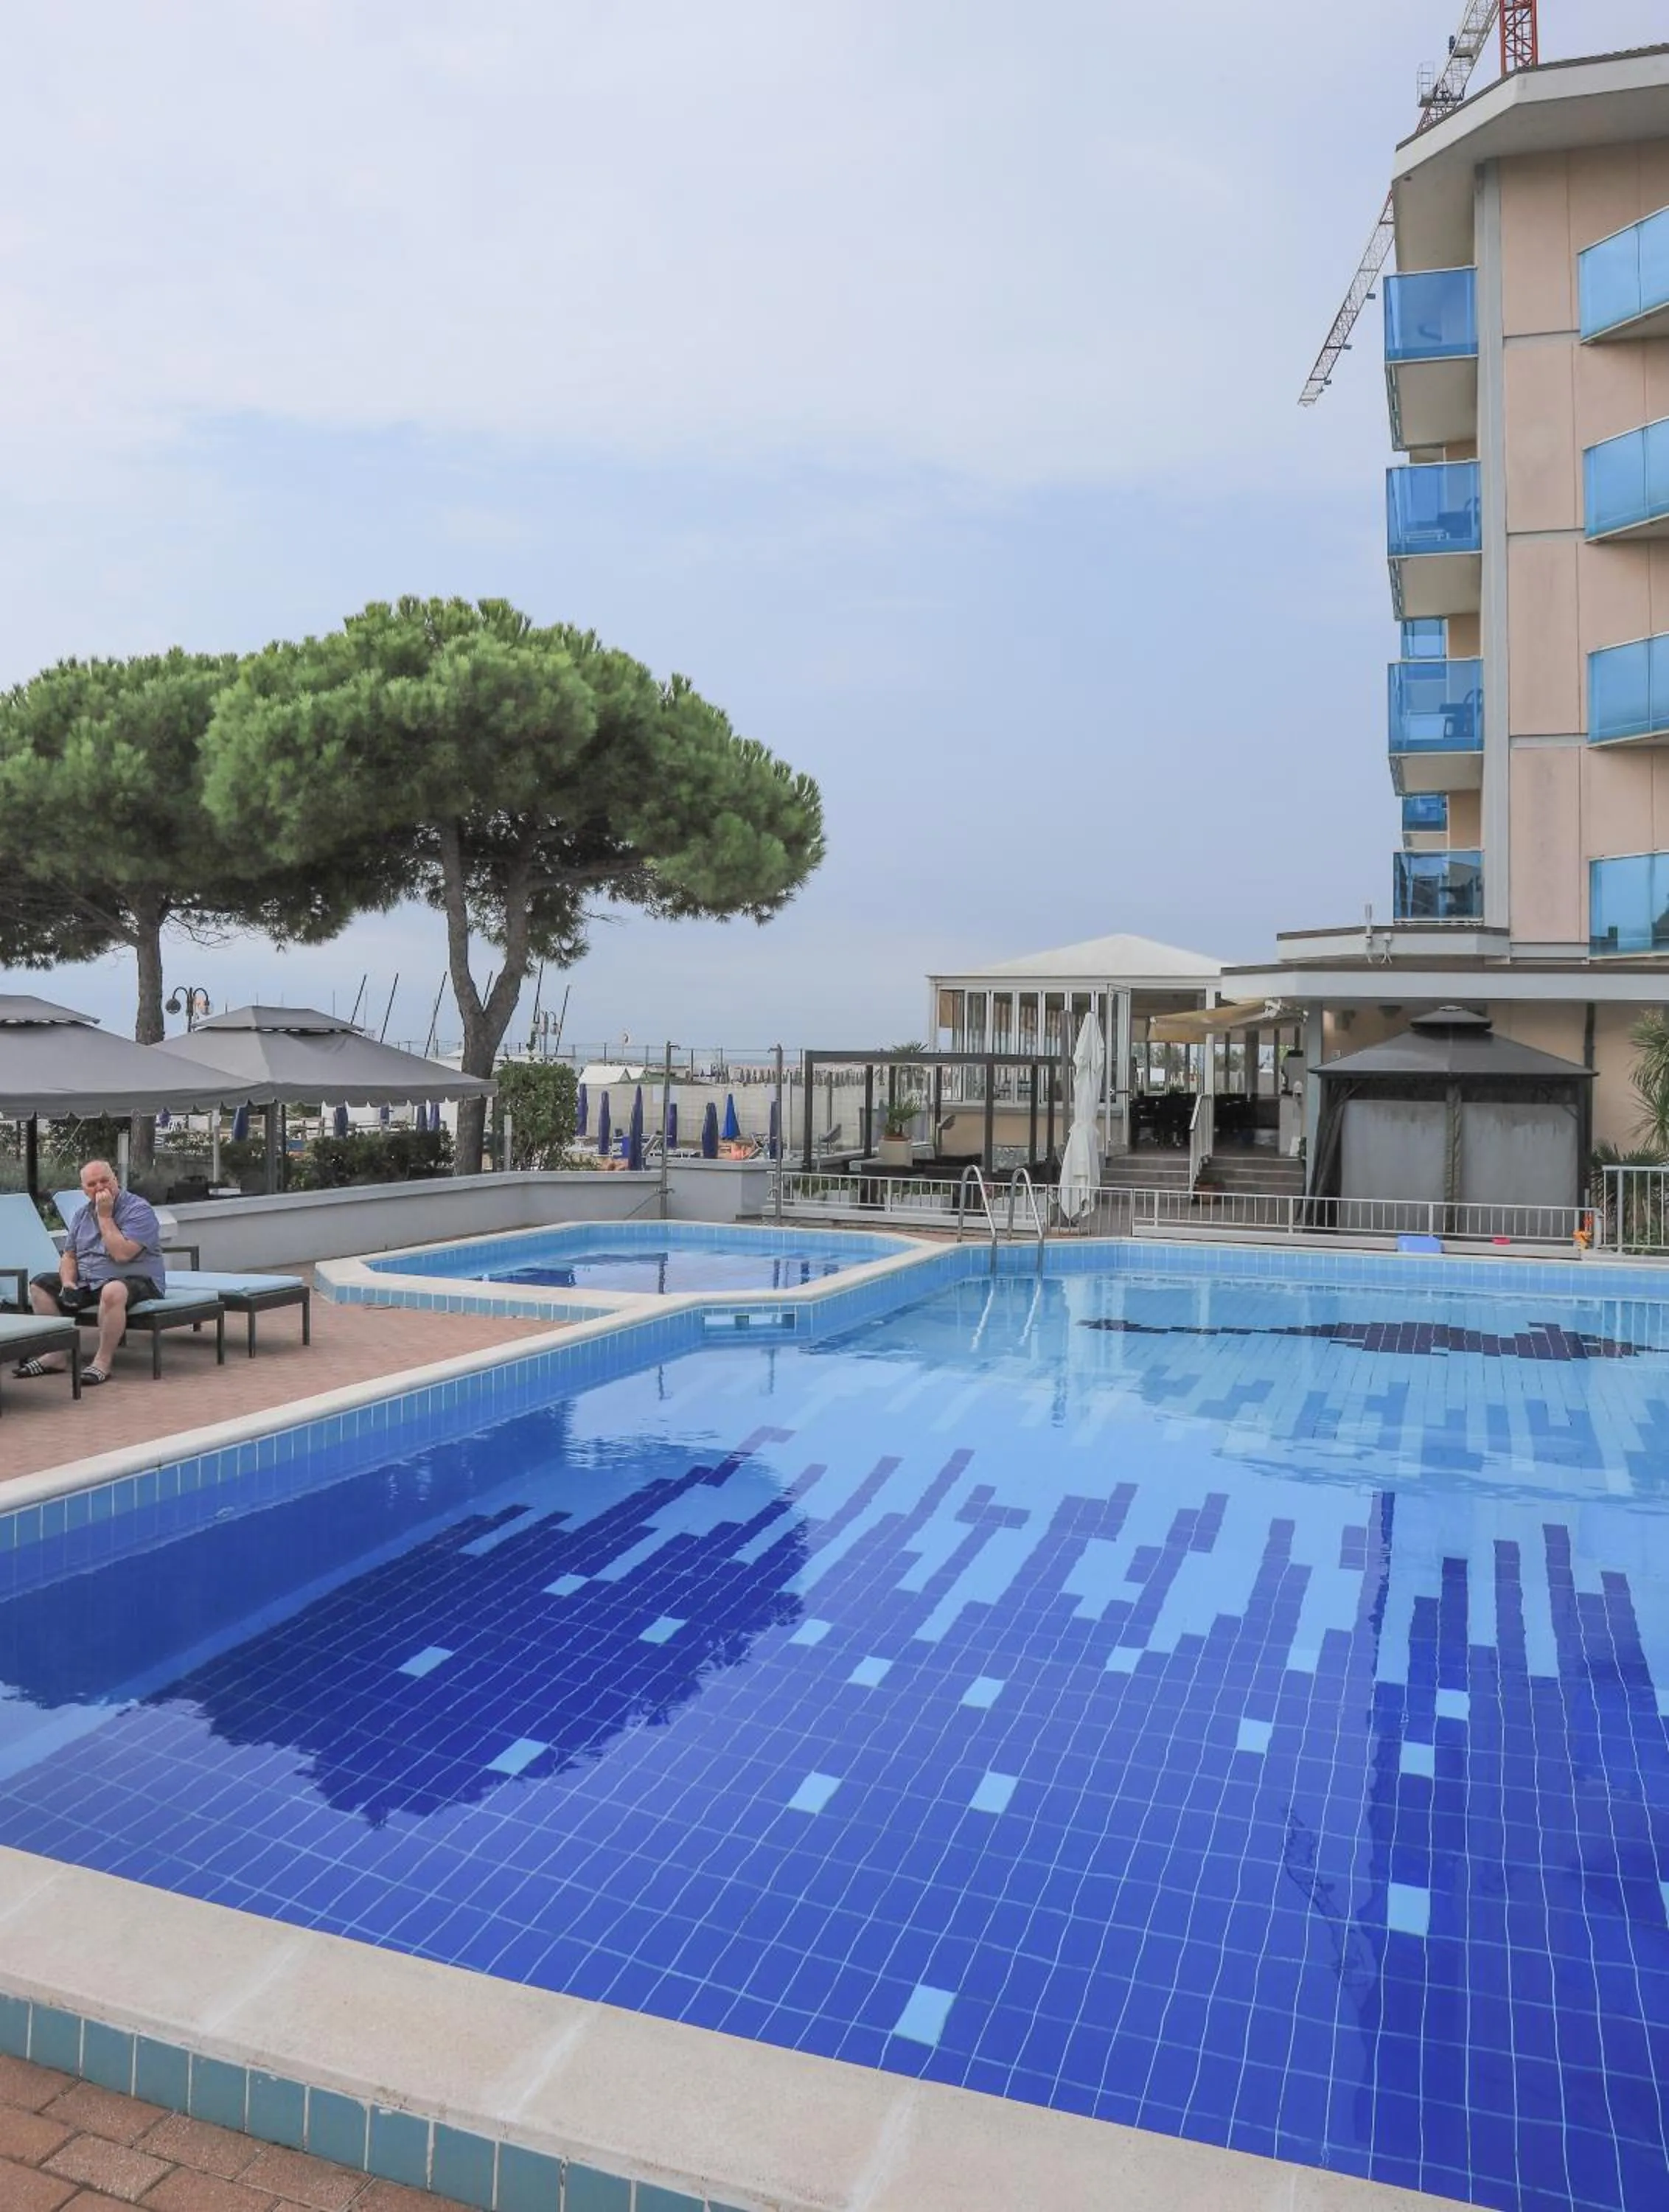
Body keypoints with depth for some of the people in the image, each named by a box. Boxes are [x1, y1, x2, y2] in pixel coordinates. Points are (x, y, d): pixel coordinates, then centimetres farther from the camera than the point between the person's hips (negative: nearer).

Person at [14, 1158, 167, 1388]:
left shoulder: (138, 1210, -12)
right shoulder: (83, 1215, 13)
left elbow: (121, 1254, -24)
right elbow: (69, 1256, 14)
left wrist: (105, 1216, -18)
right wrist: (68, 1283, -7)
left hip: (136, 1281, -8)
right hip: (87, 1282, 8)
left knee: (113, 1291, -40)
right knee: (40, 1285, -1)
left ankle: (103, 1361, -29)